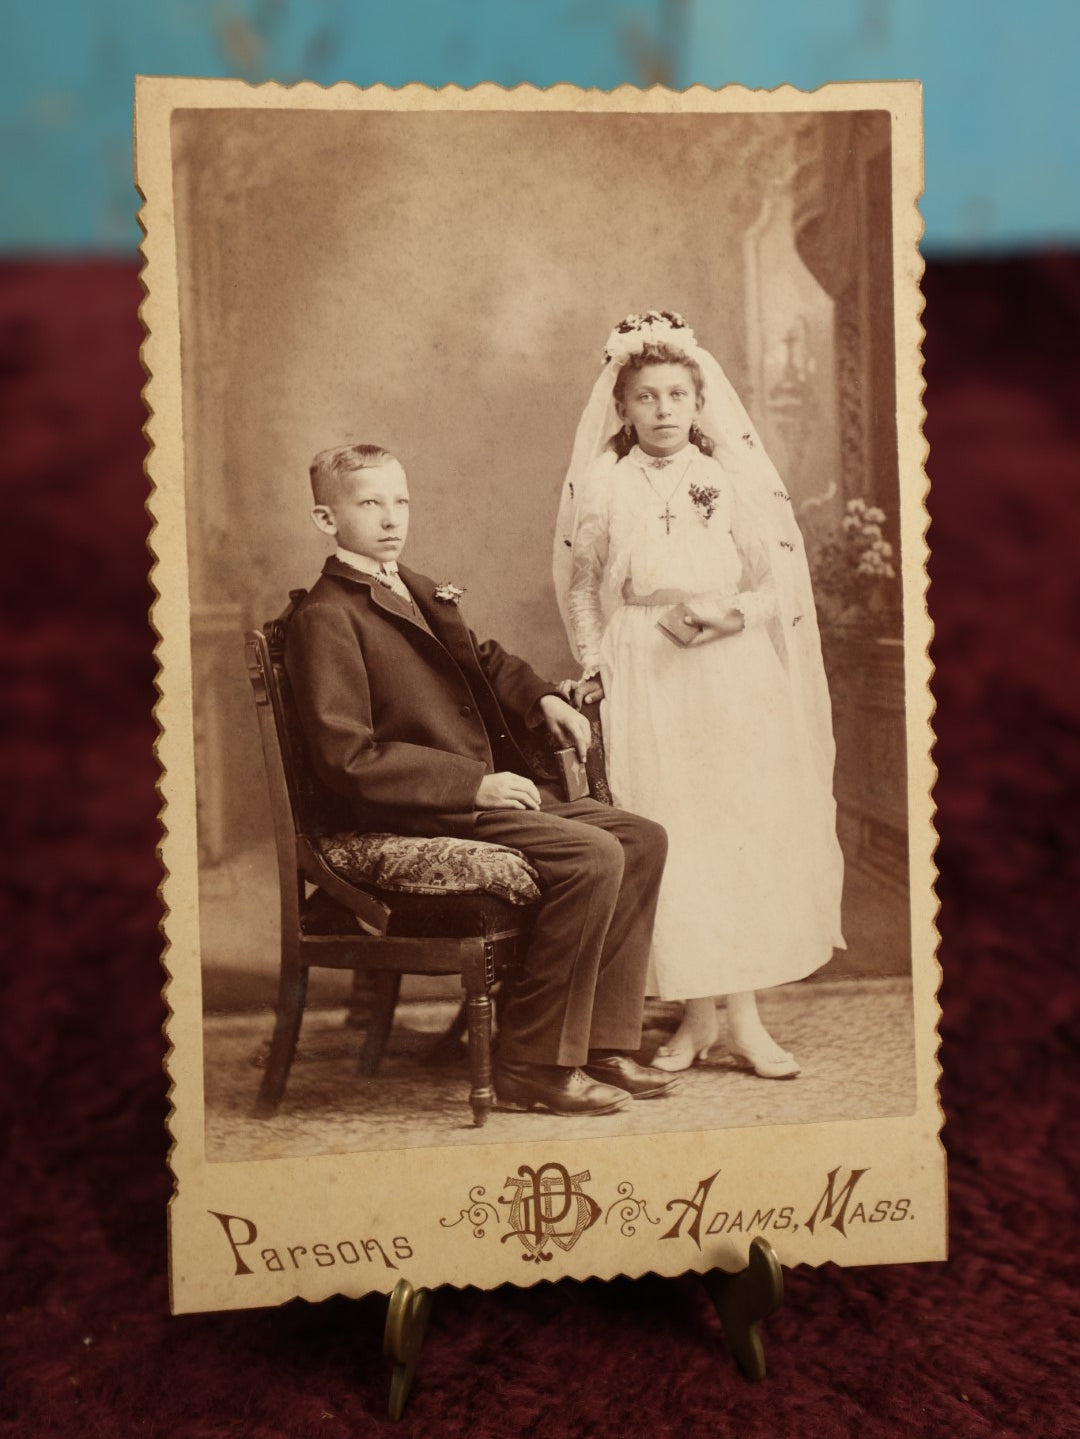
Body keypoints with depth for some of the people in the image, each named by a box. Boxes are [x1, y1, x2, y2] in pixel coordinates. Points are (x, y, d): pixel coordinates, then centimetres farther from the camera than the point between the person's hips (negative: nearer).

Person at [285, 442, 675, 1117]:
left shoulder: (420, 593, 19)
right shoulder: (325, 618, -10)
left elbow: (484, 660, 37)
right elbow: (348, 757, -18)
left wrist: (544, 699, 16)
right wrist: (474, 783, -21)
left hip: (495, 785, 9)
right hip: (420, 811, -9)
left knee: (642, 838, 0)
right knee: (592, 854, -24)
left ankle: (604, 1043, 2)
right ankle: (535, 1064, -14)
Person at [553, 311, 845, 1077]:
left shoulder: (732, 480, 6)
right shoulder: (600, 487, 6)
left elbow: (784, 581, 5)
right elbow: (579, 588, 12)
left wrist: (728, 612, -12)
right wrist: (598, 662, 2)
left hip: (732, 678, 0)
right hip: (644, 686, 0)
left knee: (740, 836, -2)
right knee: (667, 844, -2)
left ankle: (743, 1015, 6)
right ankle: (696, 1016, 9)